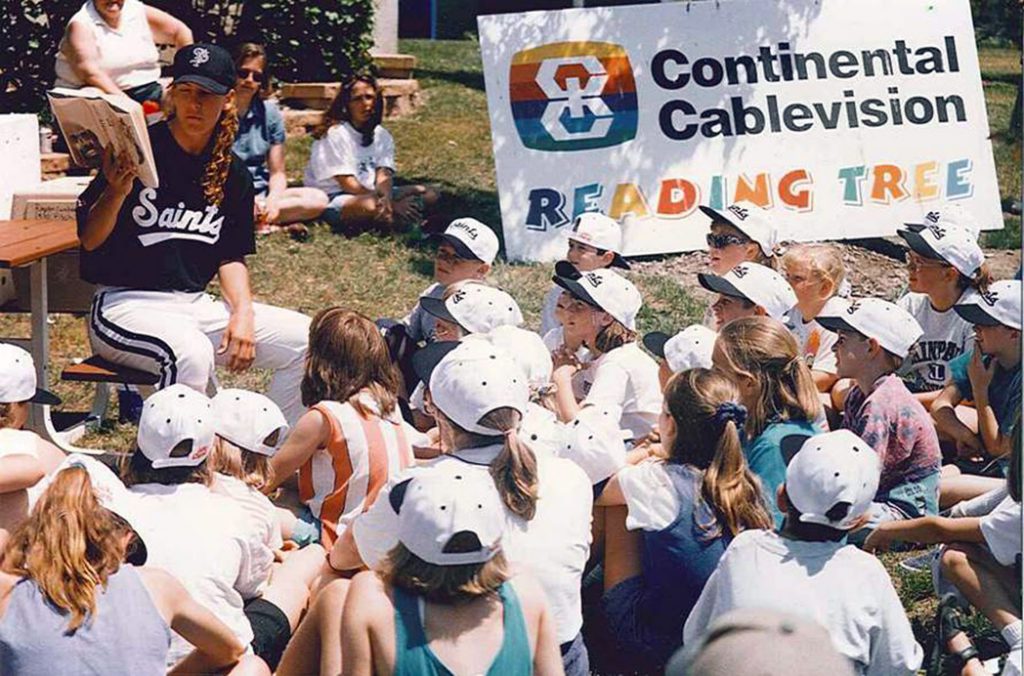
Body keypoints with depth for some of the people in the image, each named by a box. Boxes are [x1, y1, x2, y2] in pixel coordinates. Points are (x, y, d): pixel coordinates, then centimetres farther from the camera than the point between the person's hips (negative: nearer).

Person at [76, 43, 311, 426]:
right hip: (124, 304, -6)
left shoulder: (233, 174, 9)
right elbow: (89, 239, -9)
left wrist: (242, 311, -1)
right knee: (190, 353, -38)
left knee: (304, 341, -5)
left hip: (196, 306, 6)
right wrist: (117, 193, -27)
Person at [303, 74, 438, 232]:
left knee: (430, 195, -6)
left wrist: (386, 198, -31)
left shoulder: (382, 136, 8)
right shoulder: (335, 134, -12)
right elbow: (348, 184, -17)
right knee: (371, 206, -41)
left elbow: (384, 177, -6)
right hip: (332, 199, -7)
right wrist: (392, 205, -22)